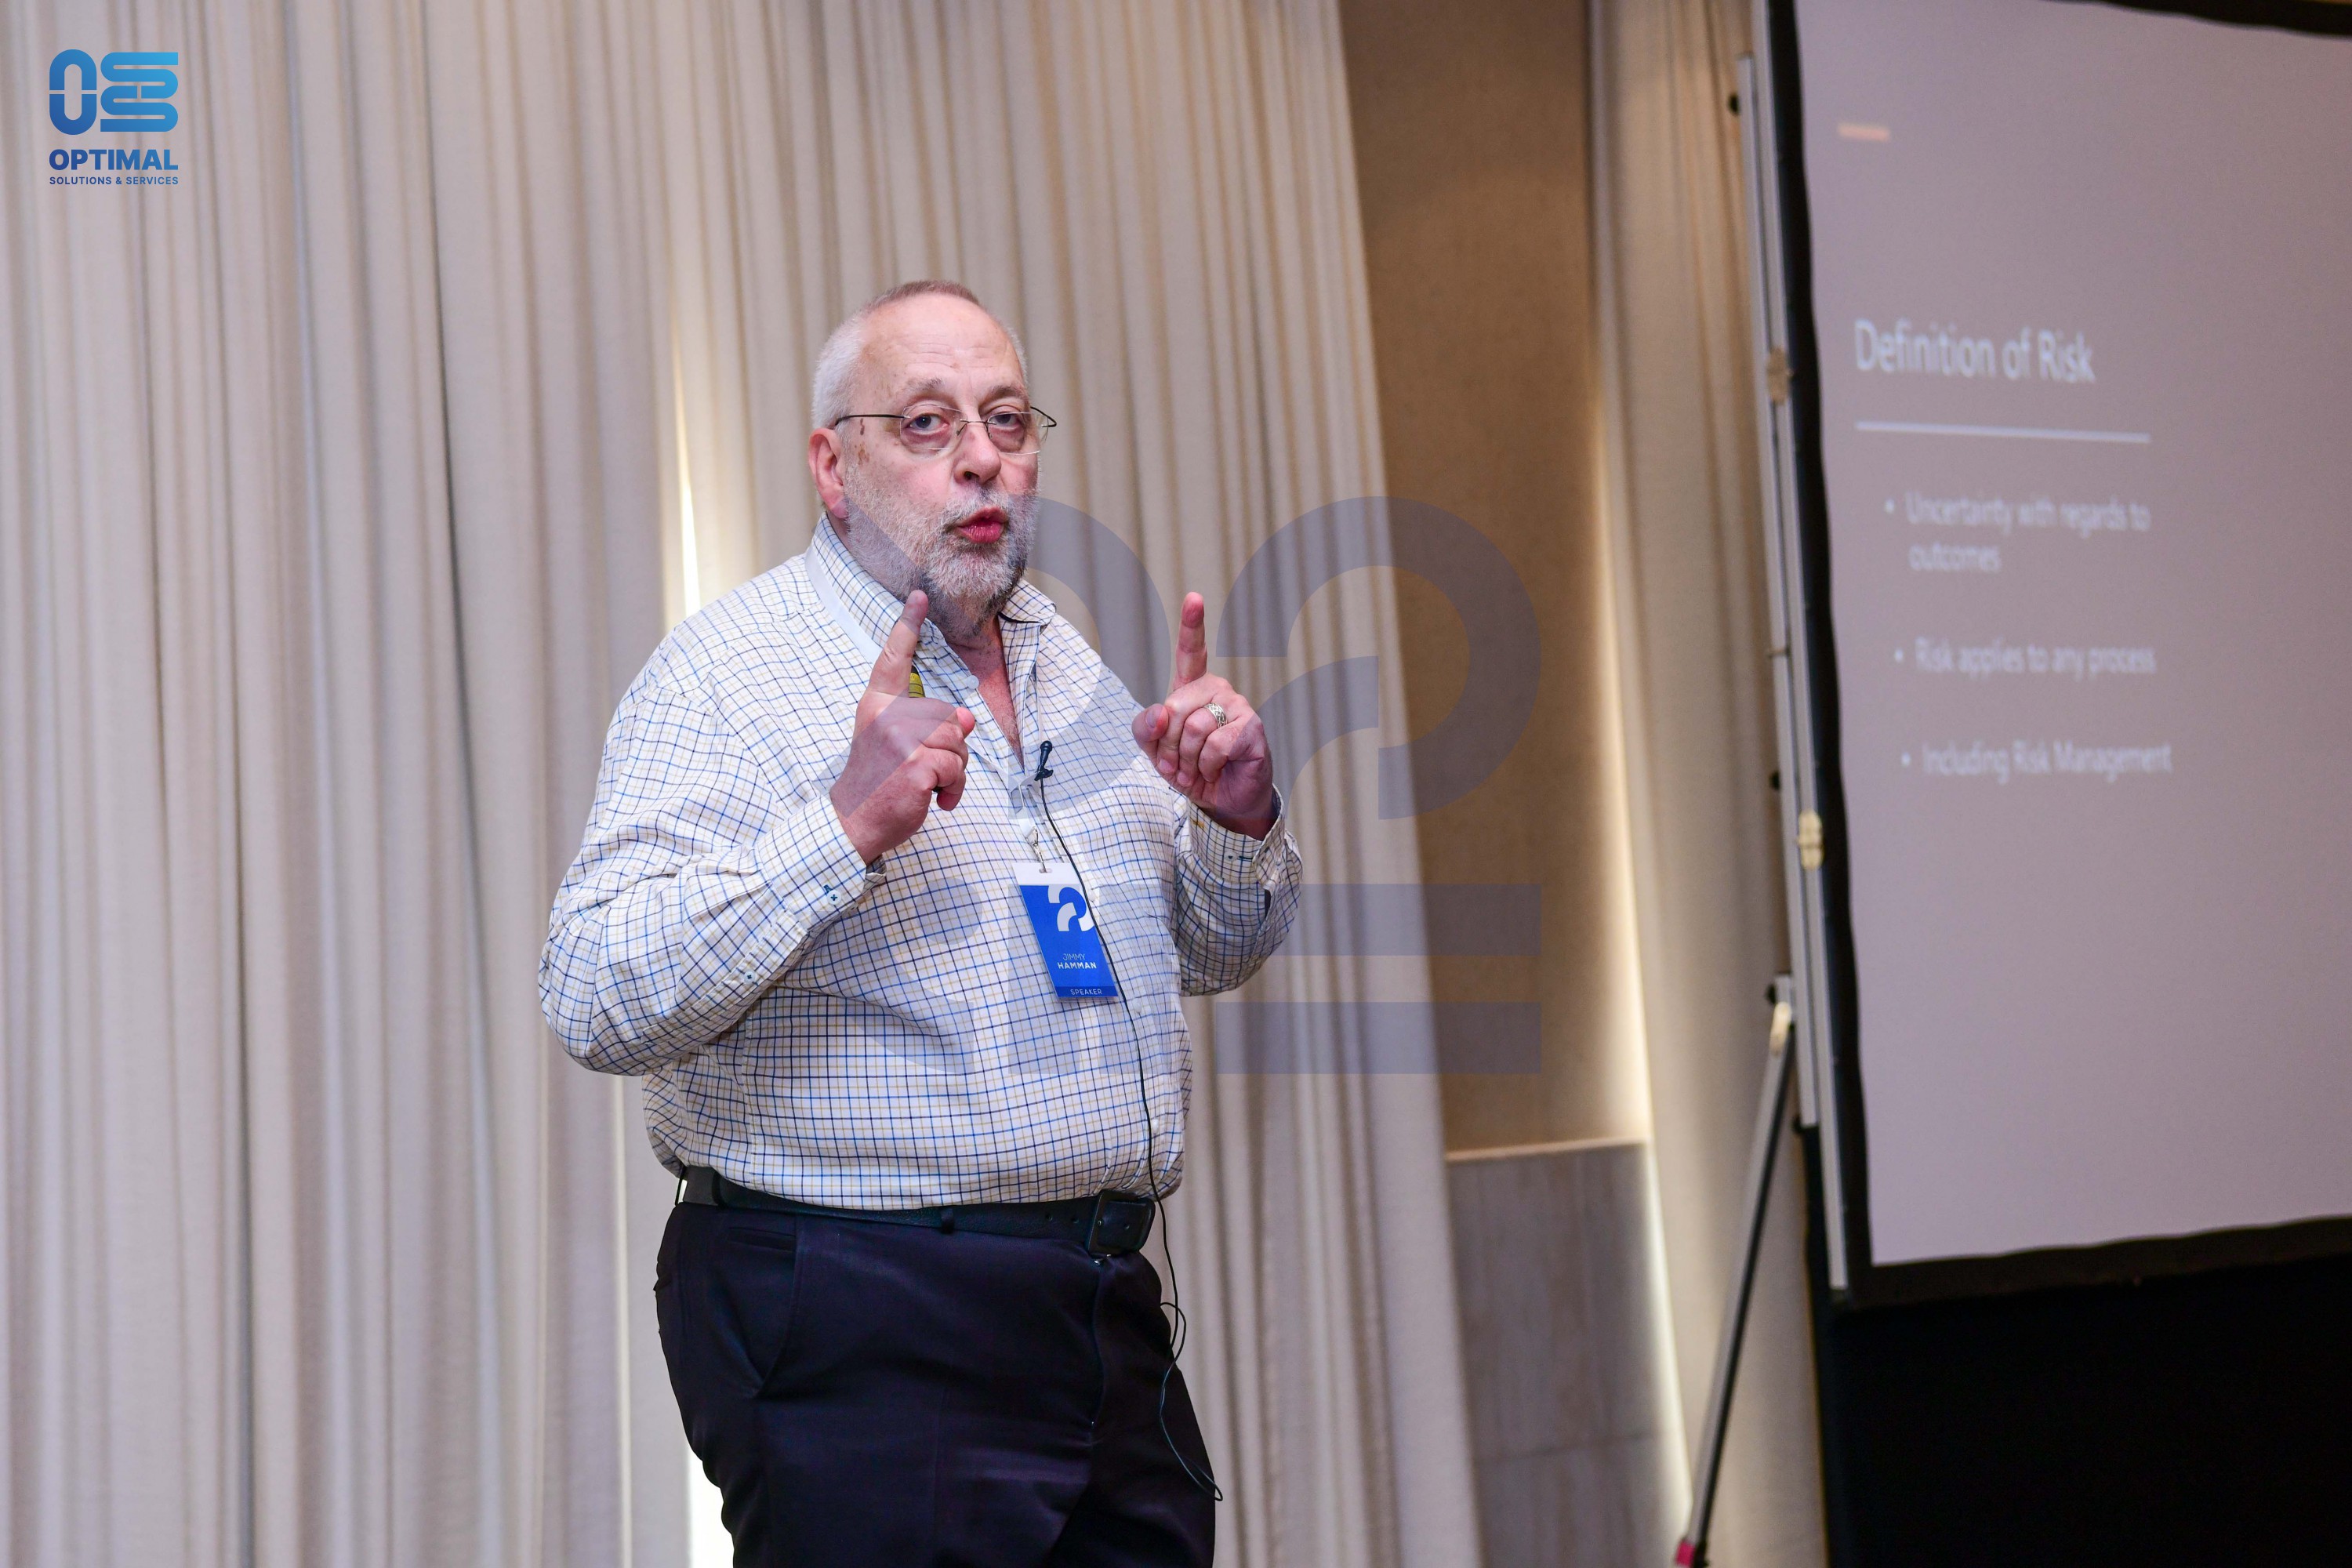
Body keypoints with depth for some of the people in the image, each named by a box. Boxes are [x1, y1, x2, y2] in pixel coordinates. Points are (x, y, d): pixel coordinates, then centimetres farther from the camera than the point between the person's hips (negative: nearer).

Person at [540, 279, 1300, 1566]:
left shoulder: (1065, 663, 14)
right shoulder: (724, 672, -9)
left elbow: (1213, 953, 23)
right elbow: (598, 1003, -21)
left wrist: (1238, 819, 1)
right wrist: (846, 824, -29)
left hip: (1104, 1310, 7)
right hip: (861, 1342, -7)